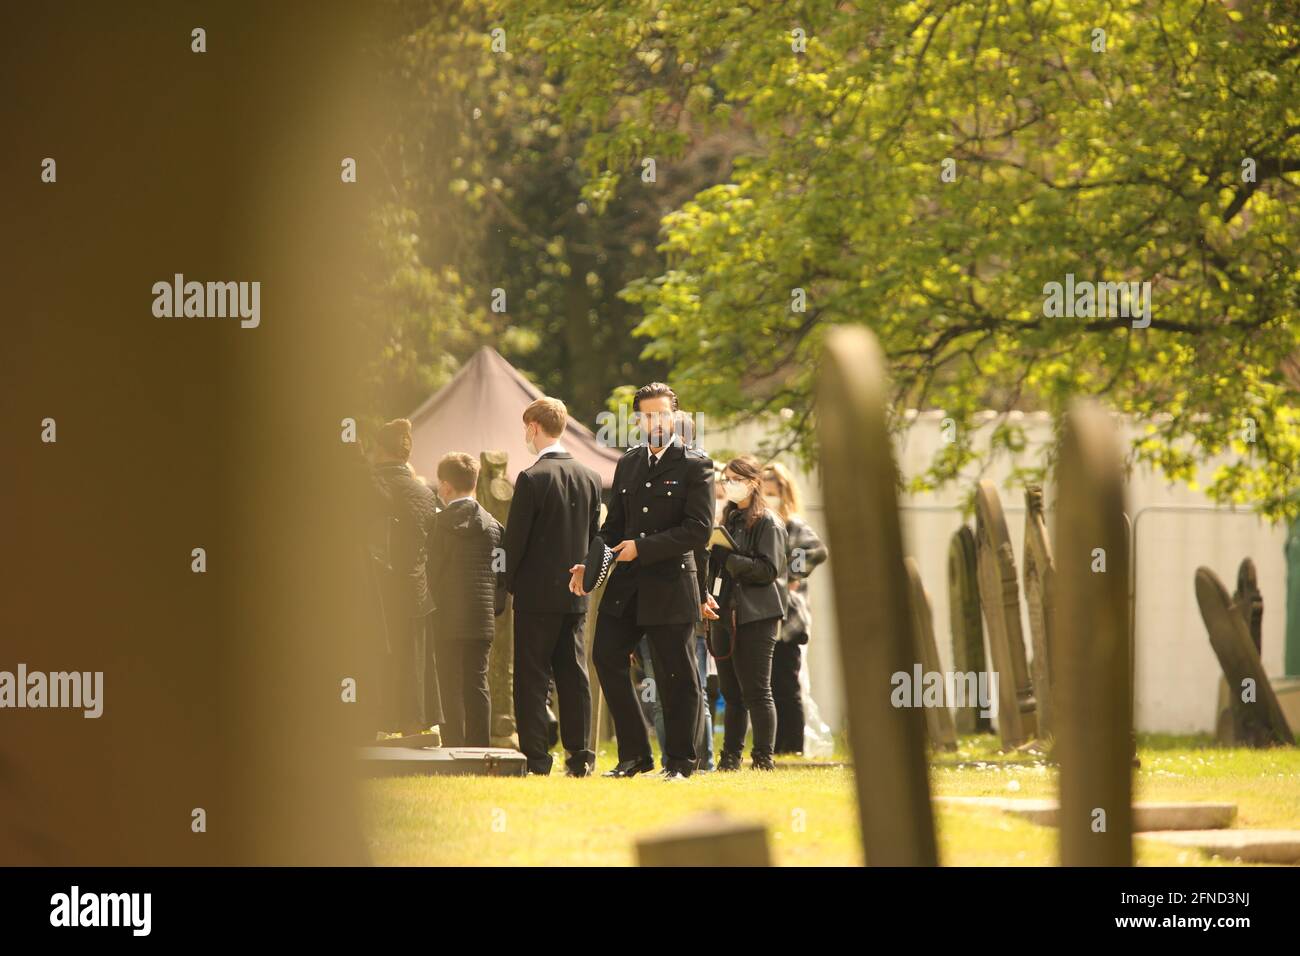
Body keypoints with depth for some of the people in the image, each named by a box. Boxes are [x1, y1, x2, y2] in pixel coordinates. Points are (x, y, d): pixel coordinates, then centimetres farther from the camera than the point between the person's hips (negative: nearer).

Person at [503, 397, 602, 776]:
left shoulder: (532, 479, -13)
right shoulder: (590, 477, 6)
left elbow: (515, 539, -11)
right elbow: (594, 535, 11)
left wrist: (511, 582, 2)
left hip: (537, 592, -6)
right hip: (575, 593, 6)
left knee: (532, 677, -1)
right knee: (574, 674, 9)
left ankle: (535, 758, -3)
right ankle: (580, 756, 7)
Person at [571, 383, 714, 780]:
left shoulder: (695, 466, -4)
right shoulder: (627, 464, 15)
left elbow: (699, 530, -12)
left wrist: (643, 548, -16)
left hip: (671, 585, -6)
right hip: (626, 584, 6)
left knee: (676, 676, 0)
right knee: (607, 657, -2)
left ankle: (680, 761, 11)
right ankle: (634, 754, 8)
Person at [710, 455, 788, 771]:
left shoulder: (768, 523, -5)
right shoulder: (729, 520, 18)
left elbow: (768, 570, -14)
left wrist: (729, 559, -19)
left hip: (756, 617, -8)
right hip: (726, 615, 8)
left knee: (756, 691, -7)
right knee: (732, 692, 9)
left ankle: (763, 758, -5)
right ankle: (730, 757, 13)